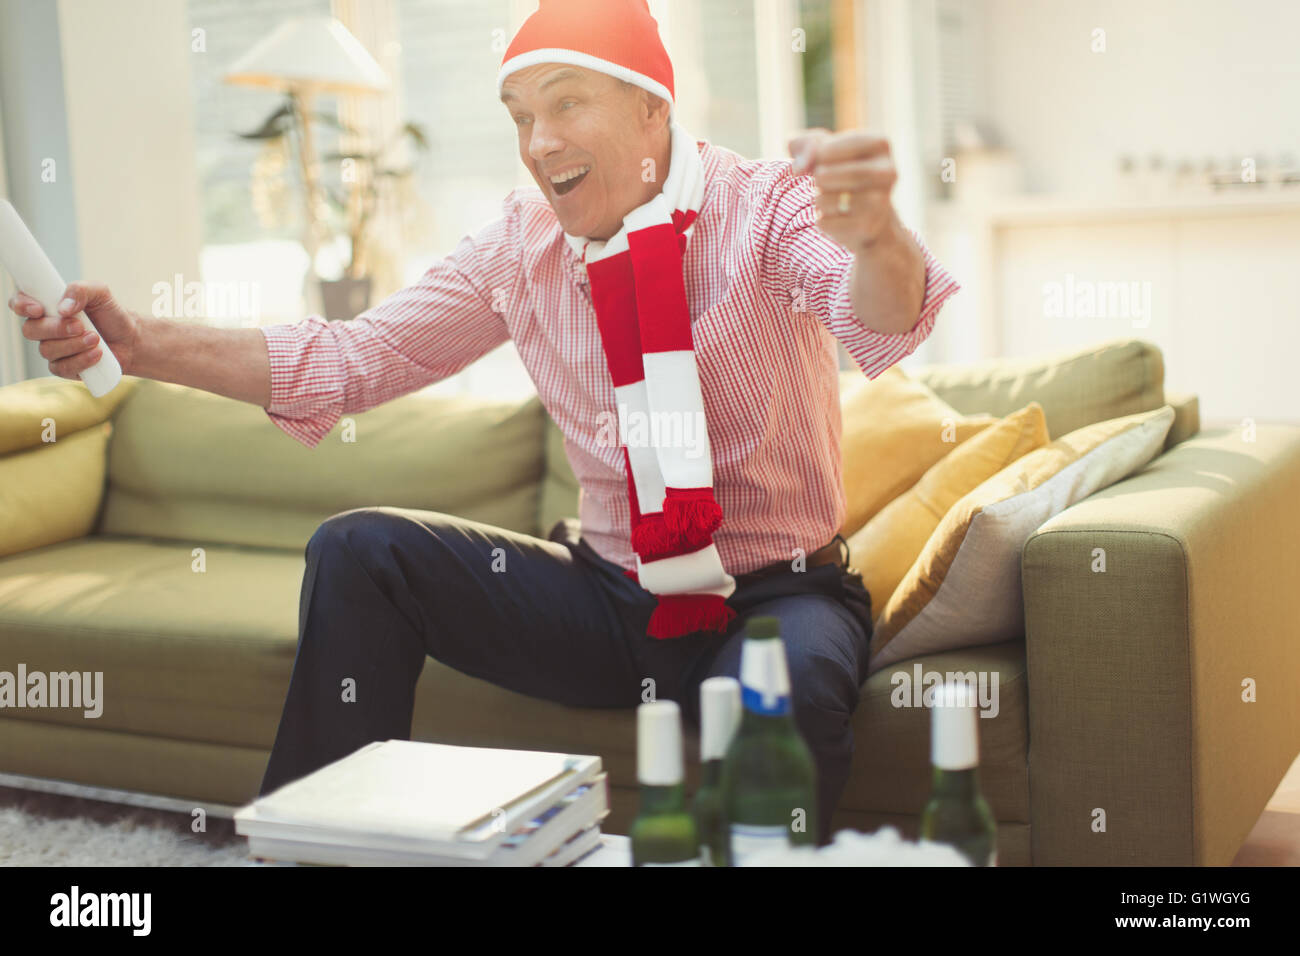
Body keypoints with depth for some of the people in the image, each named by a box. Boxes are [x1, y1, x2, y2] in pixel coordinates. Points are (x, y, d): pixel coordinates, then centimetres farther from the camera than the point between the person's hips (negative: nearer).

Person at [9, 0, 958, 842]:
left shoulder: (766, 206, -12)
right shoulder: (523, 243, 1)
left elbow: (883, 319, -32)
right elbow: (355, 359, 2)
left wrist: (873, 235, -57)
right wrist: (141, 345, -10)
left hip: (776, 599, -4)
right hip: (613, 595, 4)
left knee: (790, 689, -38)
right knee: (357, 552, -10)